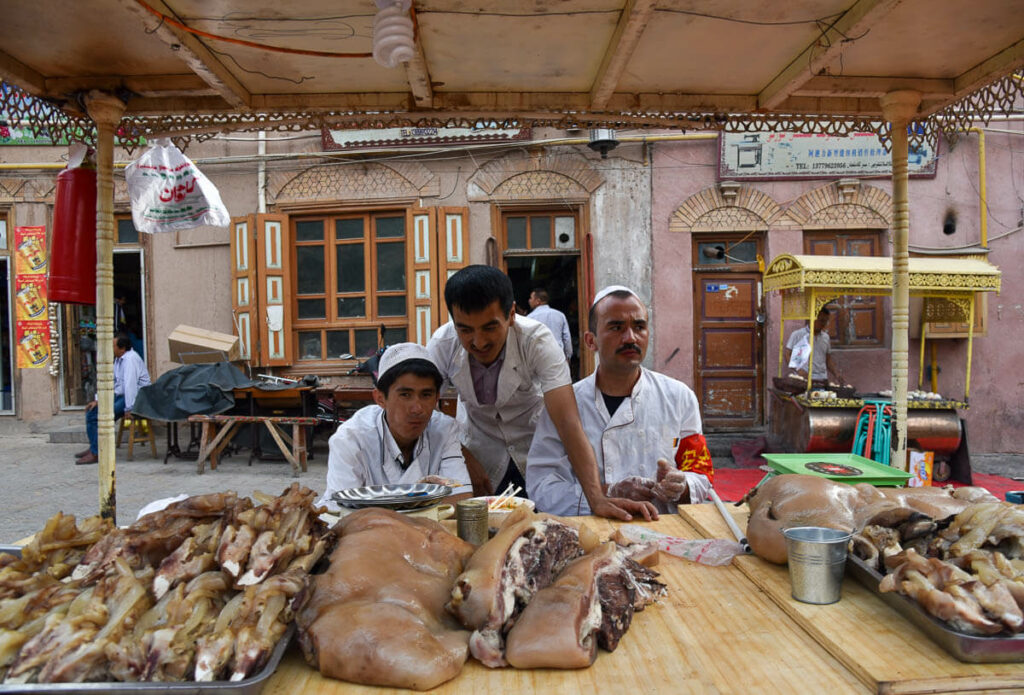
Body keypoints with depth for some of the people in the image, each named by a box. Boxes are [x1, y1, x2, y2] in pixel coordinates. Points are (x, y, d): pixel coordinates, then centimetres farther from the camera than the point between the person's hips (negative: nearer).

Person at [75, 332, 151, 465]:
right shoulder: (118, 359, 15)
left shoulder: (130, 359, -18)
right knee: (92, 412, 5)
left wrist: (129, 409, -27)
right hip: (120, 395, 10)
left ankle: (95, 454, -14)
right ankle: (94, 447, 12)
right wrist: (98, 400, 12)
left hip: (135, 397, -10)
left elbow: (130, 384, -24)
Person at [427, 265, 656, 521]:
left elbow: (568, 421, -38)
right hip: (478, 447, 1)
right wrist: (465, 460, -27)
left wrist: (597, 498, -47)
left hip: (534, 442, -1)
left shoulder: (536, 340, -30)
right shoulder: (442, 344, -23)